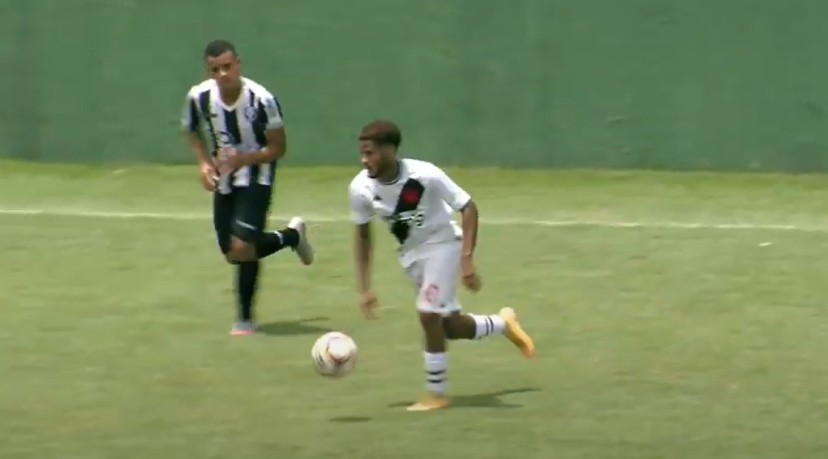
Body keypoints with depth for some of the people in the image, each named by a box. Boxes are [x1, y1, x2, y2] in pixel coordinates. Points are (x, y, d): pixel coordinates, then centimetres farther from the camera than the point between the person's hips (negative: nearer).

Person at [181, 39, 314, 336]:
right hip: (224, 179, 5)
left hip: (256, 179, -5)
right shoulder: (199, 97, -15)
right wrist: (204, 164, -11)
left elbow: (278, 148, -17)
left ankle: (245, 318, 3)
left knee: (242, 247, -20)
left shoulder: (261, 100, -26)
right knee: (232, 254, 11)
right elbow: (192, 132, 7)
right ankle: (292, 235, 38)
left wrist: (243, 159, -33)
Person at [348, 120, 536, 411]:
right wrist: (364, 288, -4)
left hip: (442, 244, -5)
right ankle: (504, 324, 39)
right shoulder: (361, 188, -19)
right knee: (450, 327, 9)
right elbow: (362, 234, -2)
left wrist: (467, 261, -28)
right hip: (410, 253, 5)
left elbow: (468, 209, -21)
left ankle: (436, 395, 0)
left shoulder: (425, 175, -31)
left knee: (429, 315, -17)